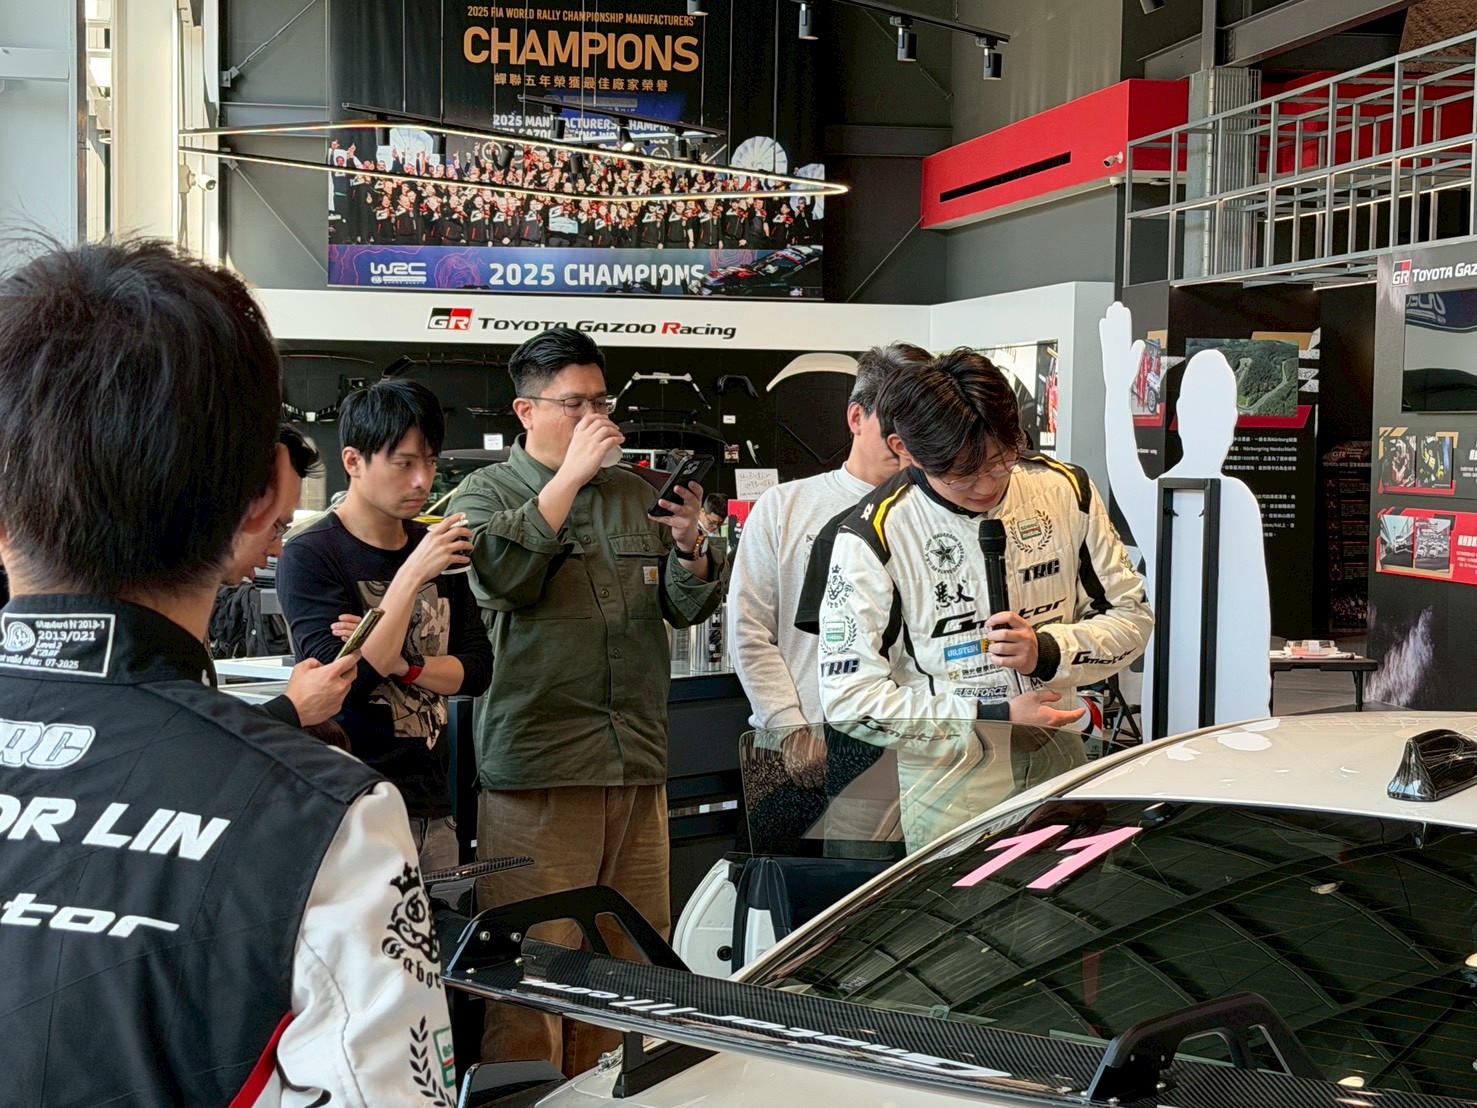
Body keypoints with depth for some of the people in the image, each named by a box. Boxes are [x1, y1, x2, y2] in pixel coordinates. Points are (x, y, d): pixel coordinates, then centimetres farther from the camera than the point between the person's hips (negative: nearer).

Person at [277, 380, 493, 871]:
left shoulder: (435, 547, 10)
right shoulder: (309, 555, -9)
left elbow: (477, 669, 7)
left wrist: (400, 664, -11)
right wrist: (411, 577, -20)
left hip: (431, 809, 6)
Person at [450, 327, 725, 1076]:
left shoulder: (634, 494, 17)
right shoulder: (486, 493, 5)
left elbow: (689, 608, 17)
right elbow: (501, 576, -17)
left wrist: (691, 550, -4)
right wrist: (572, 475, -13)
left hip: (638, 765, 5)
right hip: (535, 768, -5)